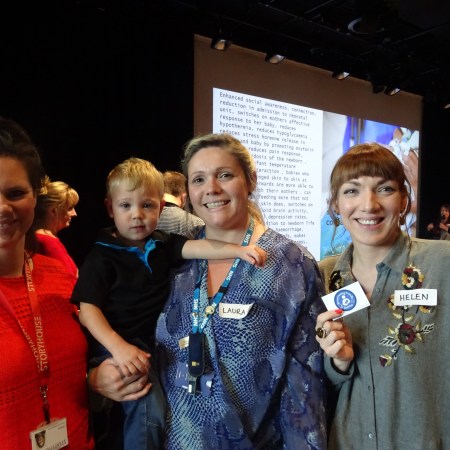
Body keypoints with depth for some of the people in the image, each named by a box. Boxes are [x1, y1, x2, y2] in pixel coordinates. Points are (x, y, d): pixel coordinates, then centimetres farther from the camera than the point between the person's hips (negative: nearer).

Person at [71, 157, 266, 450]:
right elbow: (87, 308, -15)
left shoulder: (162, 244, 1)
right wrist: (119, 347, -29)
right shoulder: (102, 256, -12)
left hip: (151, 343, 6)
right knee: (149, 408, -18)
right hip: (116, 344, -5)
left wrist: (238, 250, -33)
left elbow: (196, 247, -16)